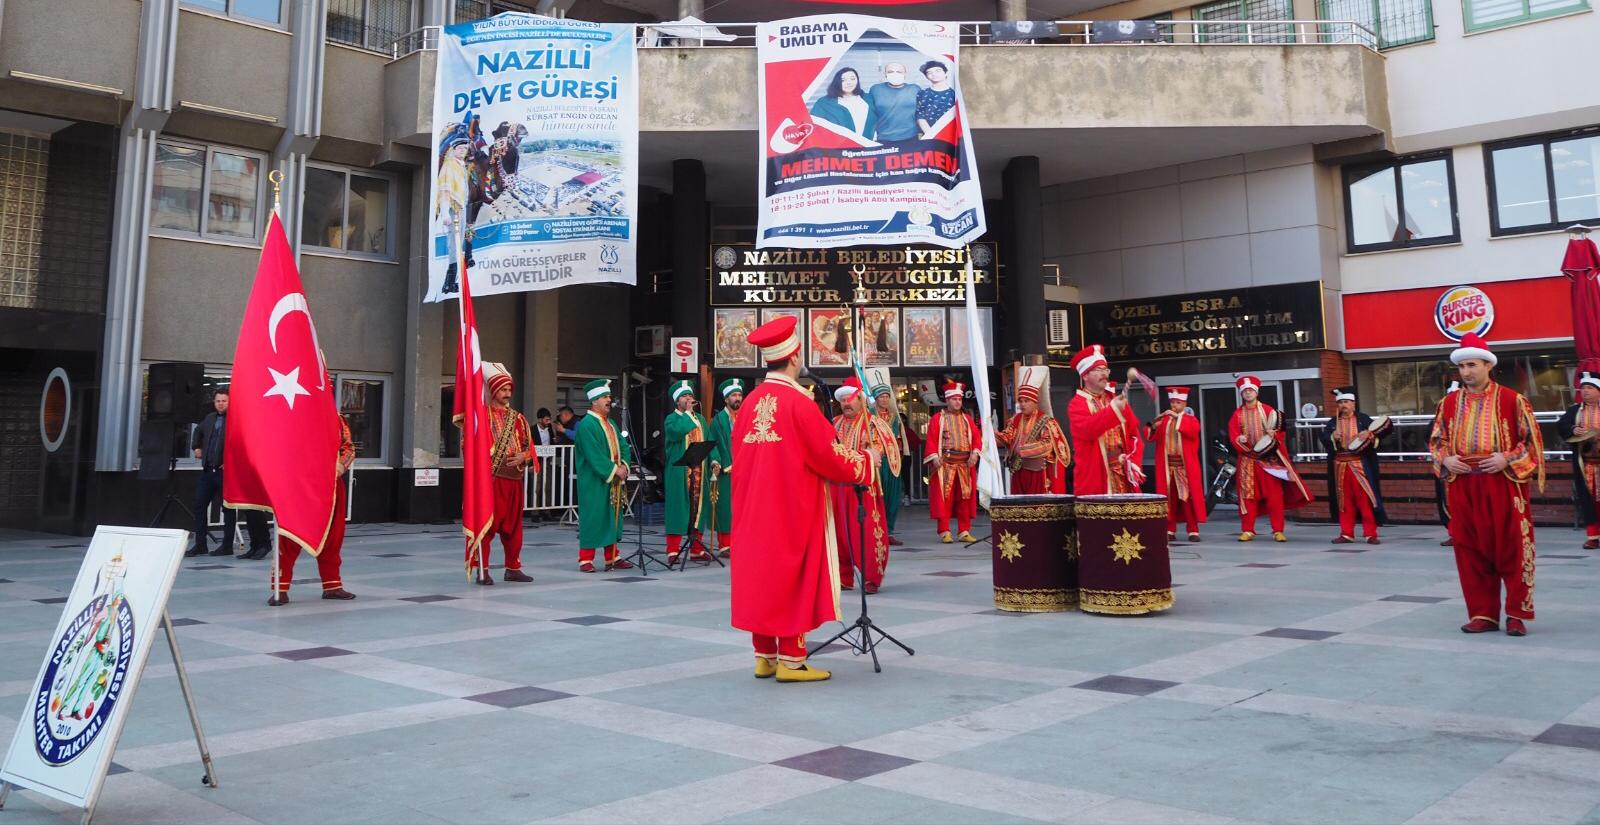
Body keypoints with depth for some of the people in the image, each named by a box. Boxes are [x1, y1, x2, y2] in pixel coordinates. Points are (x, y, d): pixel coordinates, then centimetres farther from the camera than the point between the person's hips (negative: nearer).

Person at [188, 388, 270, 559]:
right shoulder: (209, 418, 14)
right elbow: (198, 431, 35)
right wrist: (196, 447, 24)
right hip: (208, 470, 8)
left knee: (229, 509, 1)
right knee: (199, 505, 8)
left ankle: (227, 545, 8)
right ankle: (200, 544, 15)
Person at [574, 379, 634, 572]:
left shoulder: (610, 423, 16)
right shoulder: (586, 424, -12)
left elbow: (623, 446, 11)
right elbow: (594, 454, -20)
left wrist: (624, 465, -7)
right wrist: (614, 469, -19)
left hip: (614, 480, 8)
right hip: (594, 481, -8)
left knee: (613, 517, 10)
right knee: (592, 517, -4)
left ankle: (613, 557, 17)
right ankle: (586, 560, 2)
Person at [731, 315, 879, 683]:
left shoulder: (751, 402, 5)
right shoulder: (799, 401, -14)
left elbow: (740, 457, 12)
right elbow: (829, 456, -12)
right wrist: (866, 459, 5)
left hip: (755, 509, 7)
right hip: (794, 508, -7)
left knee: (761, 573, 11)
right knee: (794, 578, 1)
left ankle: (764, 656, 19)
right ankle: (791, 659, 6)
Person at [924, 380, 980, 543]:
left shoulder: (967, 419, 15)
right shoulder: (937, 418, 3)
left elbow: (976, 436, 8)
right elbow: (932, 439, -4)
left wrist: (975, 452, -9)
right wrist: (934, 457, -16)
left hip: (965, 464, 4)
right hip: (945, 464, -4)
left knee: (965, 497, 5)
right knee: (944, 497, -5)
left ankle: (965, 531, 11)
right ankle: (945, 532, -1)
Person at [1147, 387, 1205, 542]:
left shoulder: (1191, 419, 5)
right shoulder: (1164, 420, 13)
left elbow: (1193, 430, -18)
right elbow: (1151, 437, 4)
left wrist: (1177, 417, -25)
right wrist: (1153, 427, -16)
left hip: (1185, 466, -3)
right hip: (1167, 466, 3)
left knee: (1188, 497, -5)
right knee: (1168, 498, 2)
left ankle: (1193, 530, 0)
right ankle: (1170, 530, 7)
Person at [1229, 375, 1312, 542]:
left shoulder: (1268, 410, 1)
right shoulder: (1238, 414, 6)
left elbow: (1279, 430, -1)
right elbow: (1233, 435, 0)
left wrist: (1273, 434, -22)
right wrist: (1239, 439, -21)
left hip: (1269, 457, -1)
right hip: (1248, 458, 1)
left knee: (1275, 494, -4)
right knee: (1248, 494, 2)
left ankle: (1278, 531, -1)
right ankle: (1247, 530, 8)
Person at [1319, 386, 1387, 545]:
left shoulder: (1363, 419, 4)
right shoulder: (1332, 422, 12)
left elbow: (1378, 433, -2)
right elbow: (1323, 438, 3)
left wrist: (1369, 435, -22)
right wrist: (1332, 437, -16)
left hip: (1360, 465, -3)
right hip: (1340, 465, 3)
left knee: (1365, 499, -5)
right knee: (1344, 500, 7)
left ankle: (1371, 534, -1)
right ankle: (1346, 533, 13)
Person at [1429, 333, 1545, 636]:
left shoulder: (1512, 400, -3)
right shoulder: (1449, 402, 8)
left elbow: (1533, 440, 0)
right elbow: (1435, 440, 15)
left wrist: (1507, 459, -14)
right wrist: (1446, 460, -3)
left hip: (1503, 487, -3)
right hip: (1462, 488, 3)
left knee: (1511, 550, 2)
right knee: (1471, 551, 6)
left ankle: (1517, 614, 13)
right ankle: (1483, 614, 15)